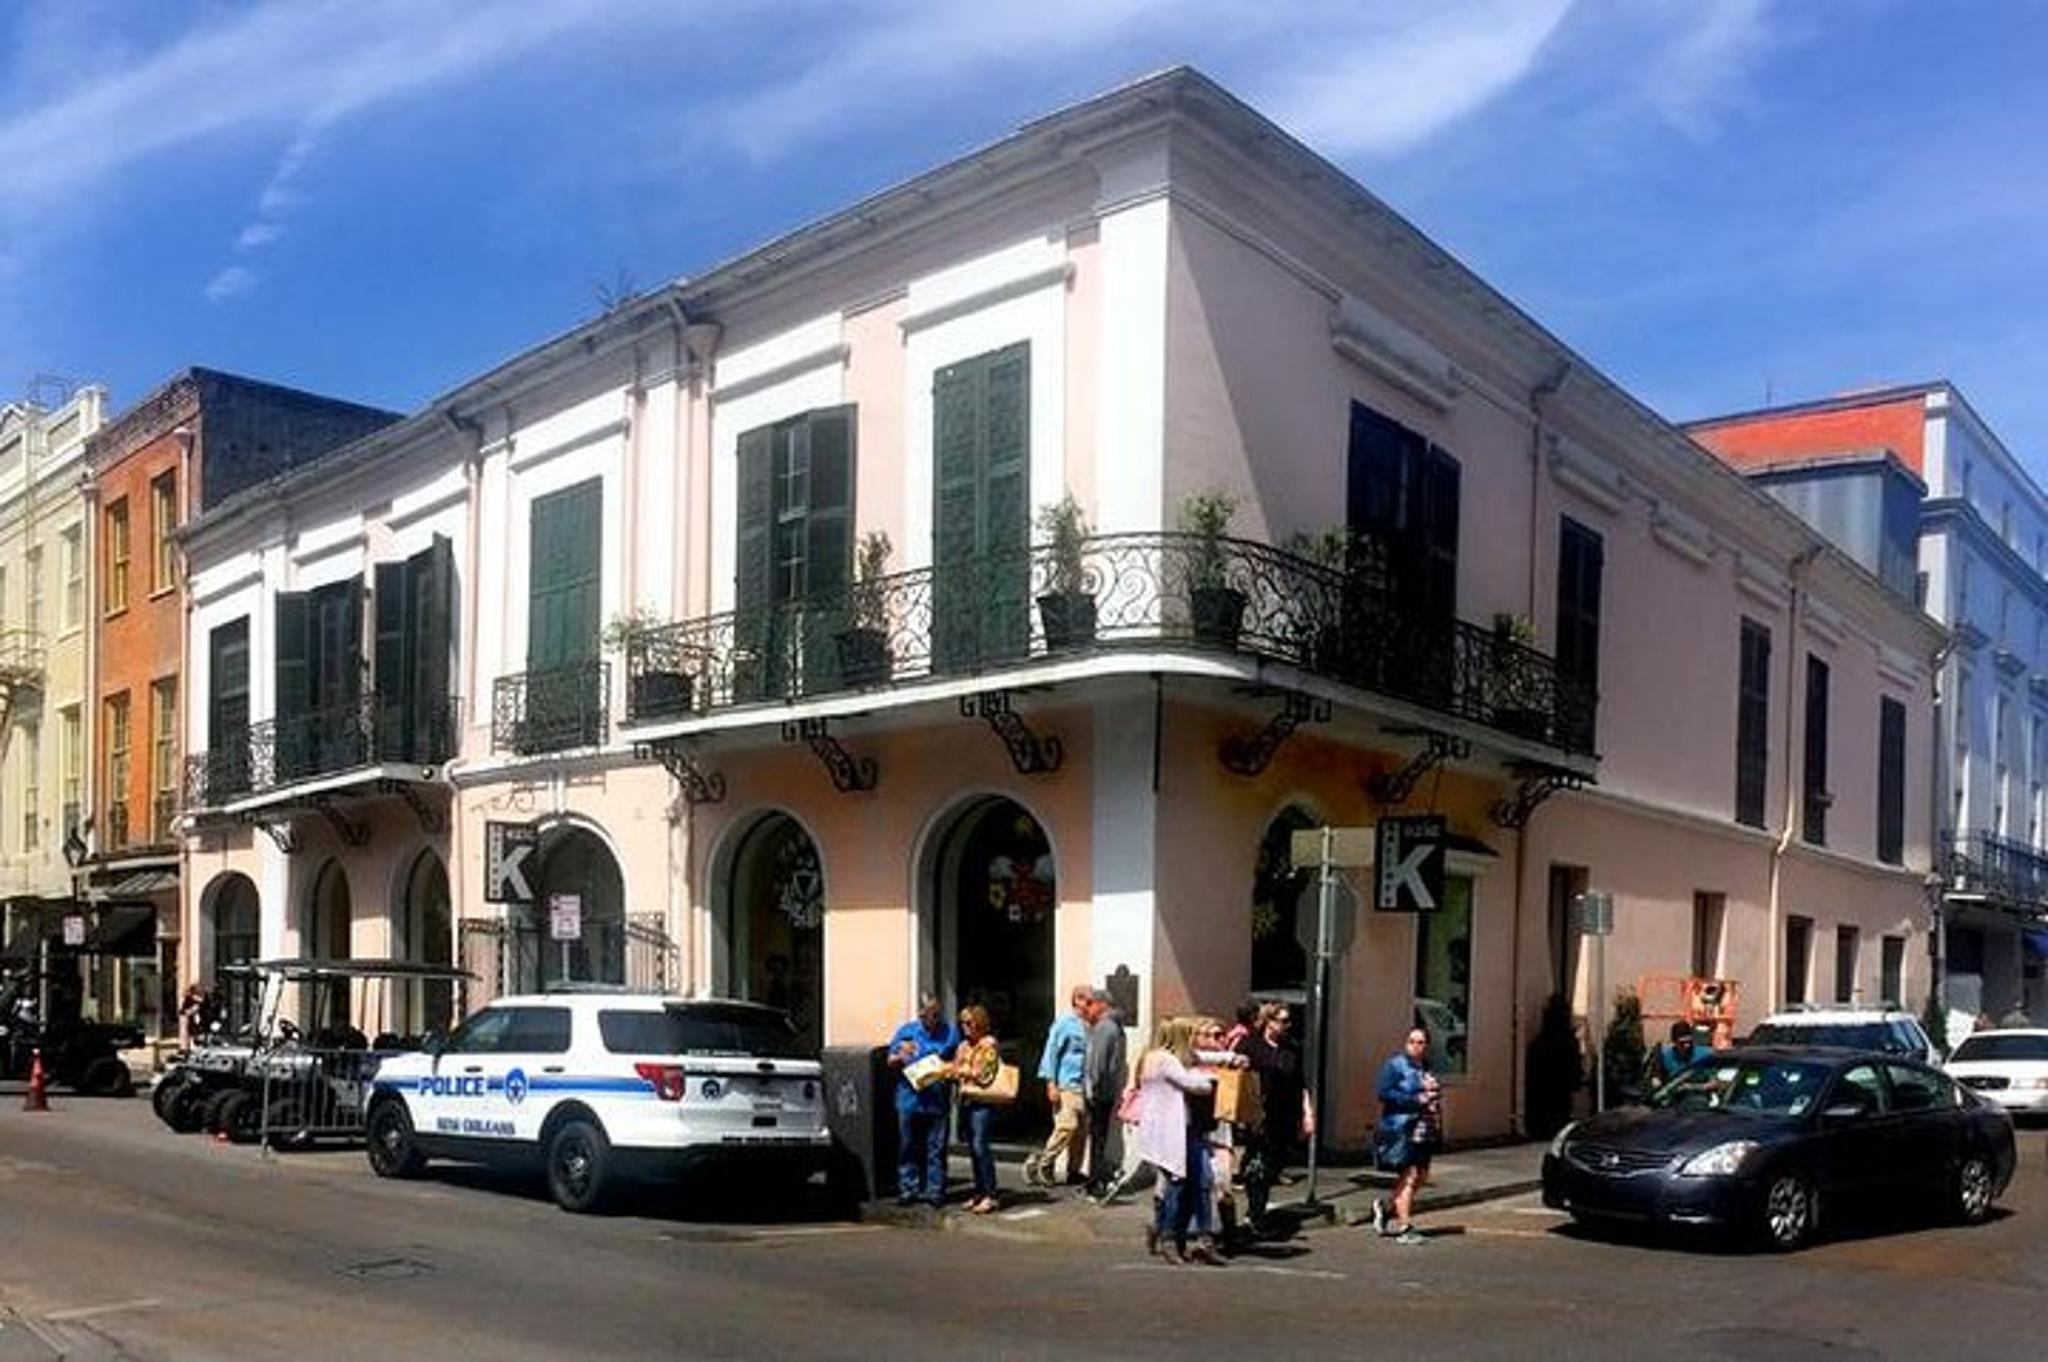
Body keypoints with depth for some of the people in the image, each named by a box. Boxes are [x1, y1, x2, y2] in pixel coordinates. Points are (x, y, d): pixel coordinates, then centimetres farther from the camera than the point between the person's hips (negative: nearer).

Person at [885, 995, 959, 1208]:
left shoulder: (950, 1032, 6)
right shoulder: (906, 1031, 6)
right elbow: (890, 1061, 10)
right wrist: (901, 1057, -12)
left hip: (938, 1101, 0)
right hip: (910, 1100, 0)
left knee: (936, 1149, 3)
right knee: (909, 1148, 5)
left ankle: (934, 1190, 11)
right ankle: (908, 1189, 14)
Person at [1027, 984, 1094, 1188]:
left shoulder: (1086, 1026, 12)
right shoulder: (1064, 1023, -7)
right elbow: (1050, 1053, -7)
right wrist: (1051, 1083, -12)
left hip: (1082, 1086, 7)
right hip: (1066, 1085, -7)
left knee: (1081, 1130, 7)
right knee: (1067, 1126, -14)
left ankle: (1074, 1171, 16)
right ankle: (1041, 1165, -2)